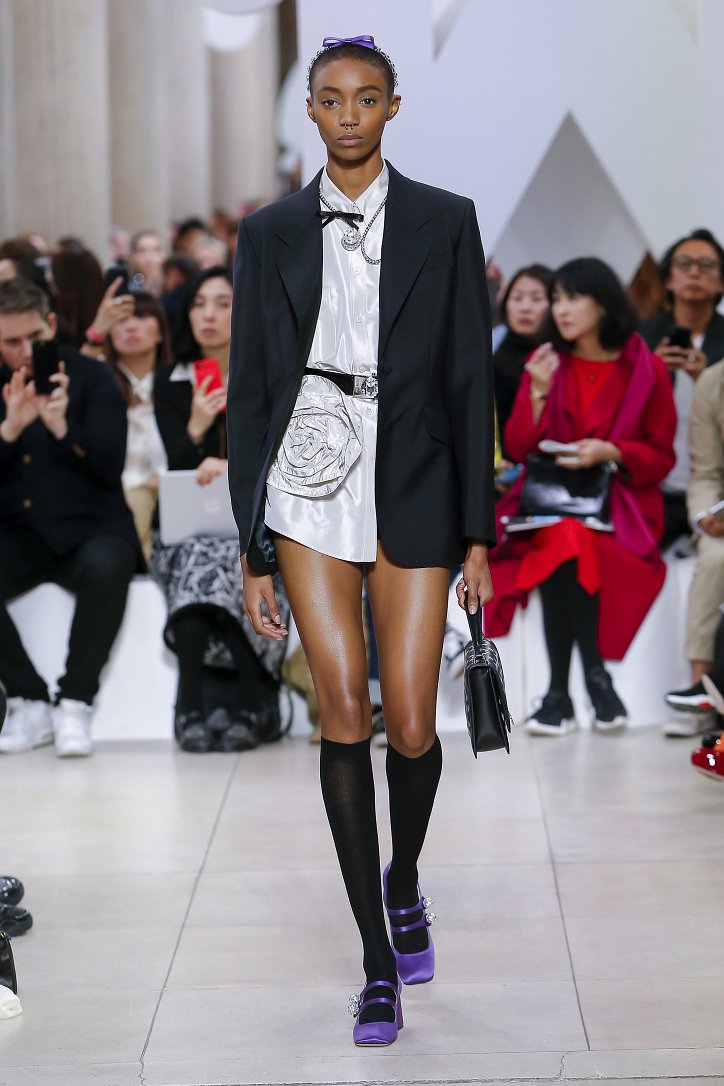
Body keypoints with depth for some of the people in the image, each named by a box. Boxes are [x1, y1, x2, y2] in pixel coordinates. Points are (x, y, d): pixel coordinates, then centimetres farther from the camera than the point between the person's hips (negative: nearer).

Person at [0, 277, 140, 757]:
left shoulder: (92, 376, 3)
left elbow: (110, 468, -7)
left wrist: (61, 425, -24)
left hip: (85, 526, -2)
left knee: (106, 568, -37)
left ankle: (75, 704, -20)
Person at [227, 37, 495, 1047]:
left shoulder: (445, 223, 2)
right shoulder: (271, 233, 5)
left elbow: (471, 380, 2)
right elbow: (249, 389, 5)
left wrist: (478, 534, -1)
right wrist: (253, 552, 2)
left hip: (413, 488, 0)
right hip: (308, 485, 1)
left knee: (411, 726, -1)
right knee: (343, 716, -2)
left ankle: (405, 880, 33)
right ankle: (380, 961, 9)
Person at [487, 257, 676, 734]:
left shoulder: (647, 368, 1)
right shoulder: (545, 361, 8)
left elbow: (661, 456, 4)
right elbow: (518, 448, 5)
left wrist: (609, 452, -14)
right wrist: (539, 392, -10)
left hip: (620, 498, -2)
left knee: (570, 542, -32)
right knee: (564, 539, -32)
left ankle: (560, 692, -25)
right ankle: (595, 675, -25)